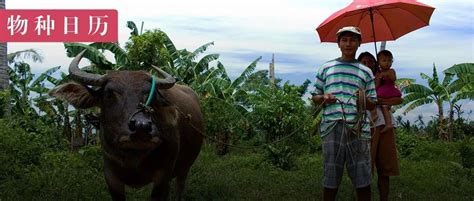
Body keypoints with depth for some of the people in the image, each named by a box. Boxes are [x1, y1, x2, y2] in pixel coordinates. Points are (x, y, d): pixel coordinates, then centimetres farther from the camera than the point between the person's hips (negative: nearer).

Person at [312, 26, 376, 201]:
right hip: (332, 128, 0)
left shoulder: (365, 72, 15)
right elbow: (314, 97, 17)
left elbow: (372, 105, 14)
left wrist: (364, 100, -9)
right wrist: (323, 98, -5)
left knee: (363, 180, -1)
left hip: (357, 129, 0)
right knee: (330, 180, 2)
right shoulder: (326, 68, 15)